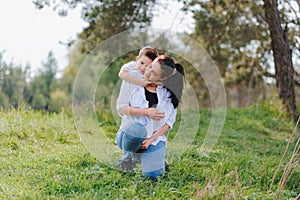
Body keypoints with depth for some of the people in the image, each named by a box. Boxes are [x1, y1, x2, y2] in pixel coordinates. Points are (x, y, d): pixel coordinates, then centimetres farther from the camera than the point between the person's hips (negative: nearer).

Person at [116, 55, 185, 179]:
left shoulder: (169, 92, -2)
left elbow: (169, 120, 0)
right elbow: (121, 108, -9)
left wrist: (152, 139, -12)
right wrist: (146, 112, -23)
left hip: (156, 137, 2)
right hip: (130, 132, -2)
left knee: (154, 175, -9)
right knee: (136, 128, -37)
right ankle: (128, 155, -2)